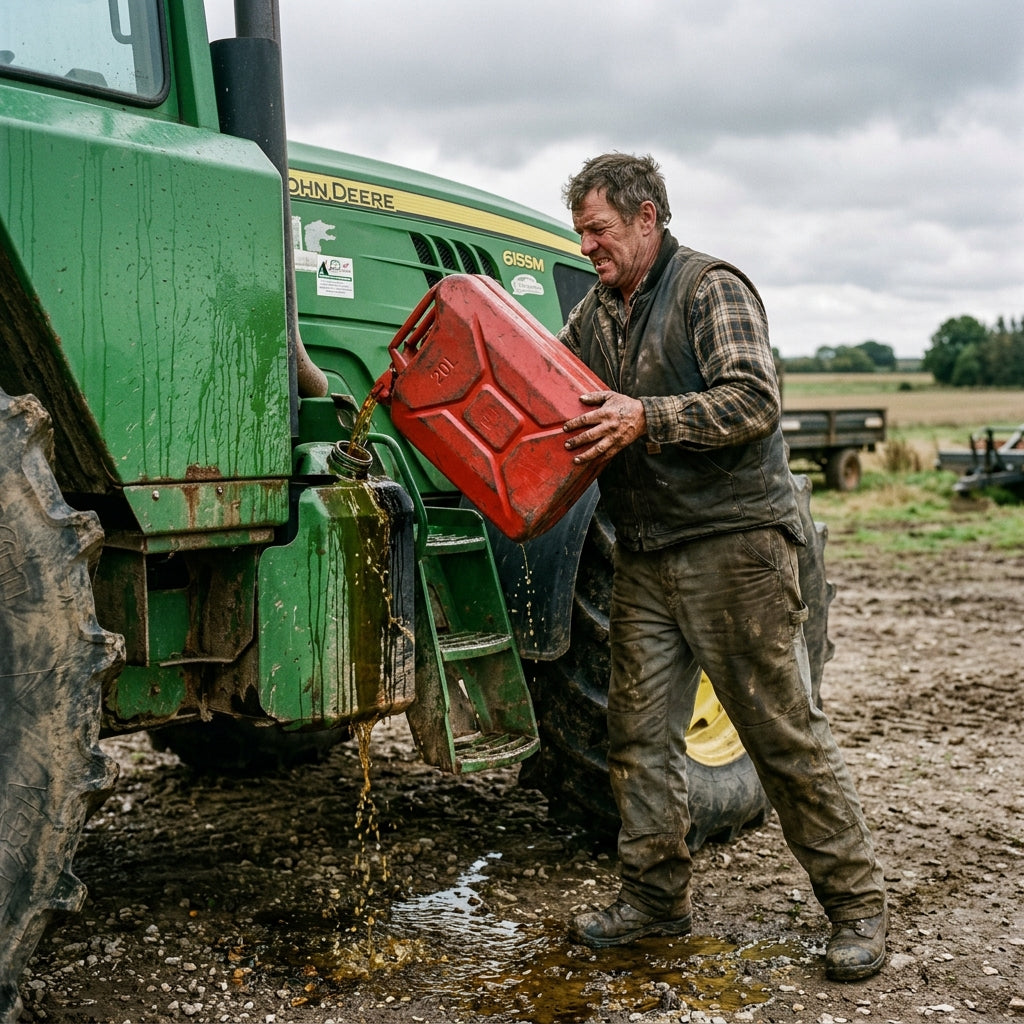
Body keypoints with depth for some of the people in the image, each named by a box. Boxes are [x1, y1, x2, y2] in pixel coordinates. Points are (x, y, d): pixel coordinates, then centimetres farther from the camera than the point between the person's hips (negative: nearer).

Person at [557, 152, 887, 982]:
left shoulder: (711, 289, -7)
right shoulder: (595, 312, 15)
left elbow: (755, 402, -19)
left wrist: (647, 418, -27)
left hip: (733, 544, -7)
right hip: (644, 556, 7)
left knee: (782, 729, -1)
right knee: (640, 731, 9)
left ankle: (857, 904, 13)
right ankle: (657, 896, 23)